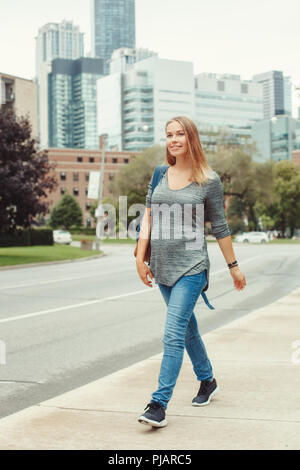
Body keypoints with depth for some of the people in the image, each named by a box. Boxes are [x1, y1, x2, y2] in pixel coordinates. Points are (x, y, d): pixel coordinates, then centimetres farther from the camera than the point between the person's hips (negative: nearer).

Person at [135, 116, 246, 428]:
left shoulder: (209, 180, -3)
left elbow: (219, 227, 3)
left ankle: (159, 404, -9)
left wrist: (234, 267, 8)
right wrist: (140, 257, -1)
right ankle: (207, 380, 38)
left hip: (191, 265, -5)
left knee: (174, 334, -11)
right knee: (187, 327, 18)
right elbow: (148, 218, 7)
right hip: (162, 265, 5)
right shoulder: (159, 174, 7)